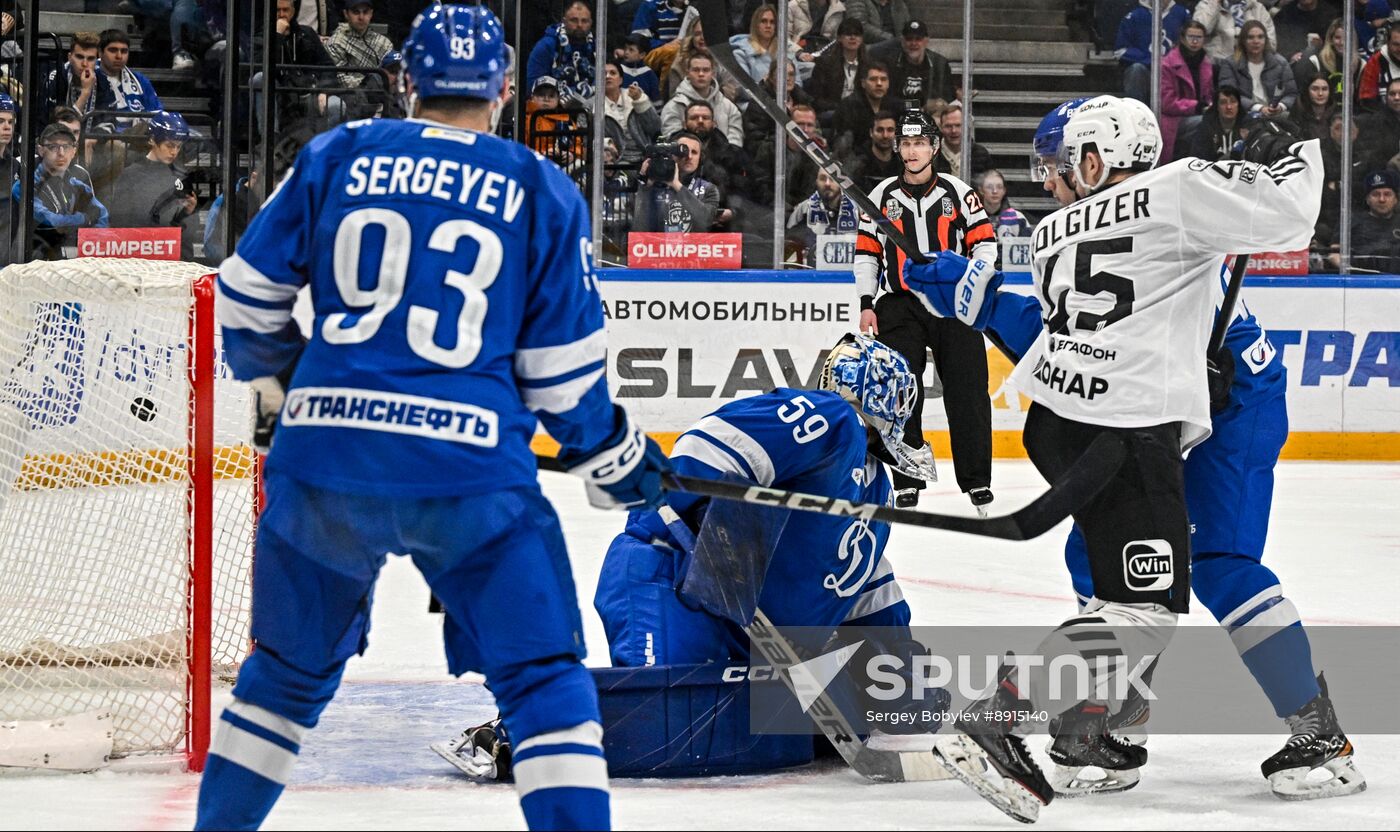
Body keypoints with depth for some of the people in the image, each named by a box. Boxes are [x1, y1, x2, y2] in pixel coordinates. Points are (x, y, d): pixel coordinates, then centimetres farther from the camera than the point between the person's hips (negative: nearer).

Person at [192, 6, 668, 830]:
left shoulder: (335, 158, 8)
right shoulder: (543, 193, 4)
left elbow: (247, 296, 12)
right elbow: (564, 370, 4)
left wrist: (279, 375, 33)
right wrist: (616, 459, 21)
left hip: (324, 457, 3)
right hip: (469, 470, -3)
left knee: (290, 668, 21)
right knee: (545, 677, 4)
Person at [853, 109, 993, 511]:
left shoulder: (958, 192, 2)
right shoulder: (882, 196, 6)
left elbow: (984, 240, 6)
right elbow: (866, 251, 10)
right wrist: (866, 305, 4)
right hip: (899, 304, 1)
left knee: (967, 392, -3)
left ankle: (977, 479, 4)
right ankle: (908, 480, 6)